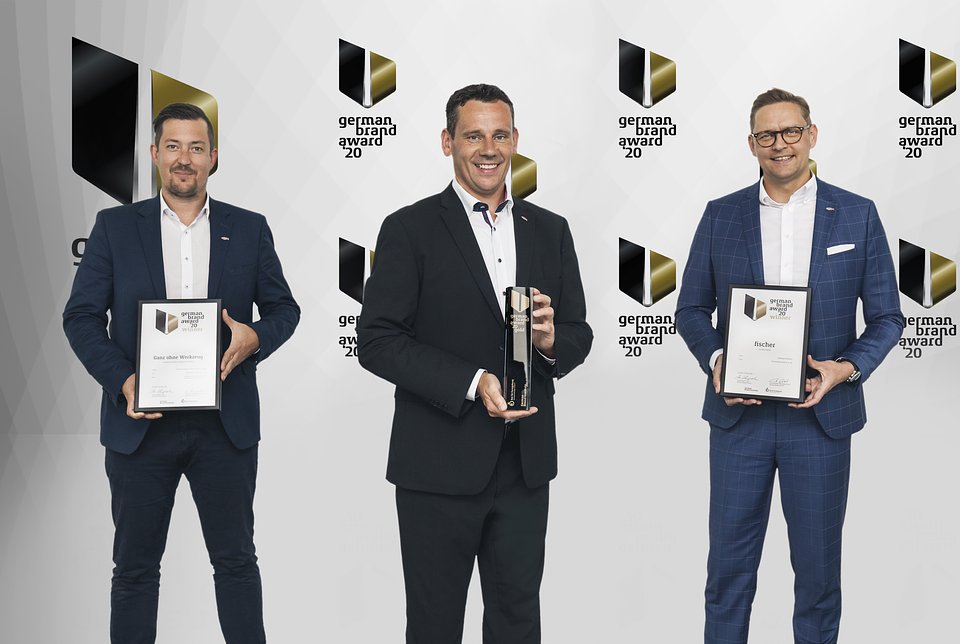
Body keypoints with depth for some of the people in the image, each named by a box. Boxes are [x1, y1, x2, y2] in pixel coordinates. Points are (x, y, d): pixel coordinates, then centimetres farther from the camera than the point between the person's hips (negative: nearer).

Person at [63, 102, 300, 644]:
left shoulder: (249, 229, 7)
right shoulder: (115, 226, 4)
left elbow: (284, 308, 10)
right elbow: (81, 316, 2)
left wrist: (255, 336, -12)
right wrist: (122, 380, -13)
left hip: (226, 423, 1)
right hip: (140, 422, 0)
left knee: (236, 560, 9)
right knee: (135, 567, 9)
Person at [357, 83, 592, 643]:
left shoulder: (550, 231, 10)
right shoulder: (410, 229, -4)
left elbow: (579, 335, 12)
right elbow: (377, 341, -10)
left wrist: (551, 341, -12)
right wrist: (472, 383, -19)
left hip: (525, 464, 4)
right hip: (440, 464, -3)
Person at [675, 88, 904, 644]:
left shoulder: (858, 215, 3)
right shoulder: (721, 216, 5)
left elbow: (887, 316, 4)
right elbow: (692, 309, 8)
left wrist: (848, 367, -13)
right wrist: (715, 359, -11)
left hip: (822, 415, 0)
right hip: (739, 412, 1)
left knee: (818, 570, 9)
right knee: (729, 569, 7)